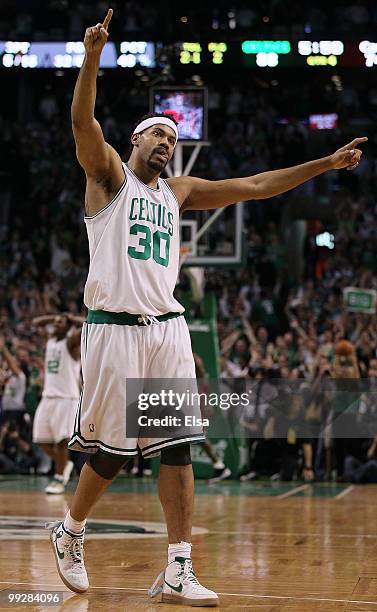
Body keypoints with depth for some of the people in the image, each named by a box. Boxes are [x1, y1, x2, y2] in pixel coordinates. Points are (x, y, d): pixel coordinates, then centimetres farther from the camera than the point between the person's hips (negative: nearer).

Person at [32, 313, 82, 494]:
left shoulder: (71, 342, -6)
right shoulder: (50, 340, 14)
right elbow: (37, 322, 24)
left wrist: (71, 318, -7)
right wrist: (56, 316, 12)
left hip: (66, 398, -7)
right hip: (48, 397, 7)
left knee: (61, 440, -10)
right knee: (42, 440, 6)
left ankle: (59, 479, 0)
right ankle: (64, 464, 27)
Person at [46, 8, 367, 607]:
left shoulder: (179, 192, 19)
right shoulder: (108, 173, 4)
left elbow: (255, 186, 17)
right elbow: (82, 121, -15)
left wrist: (326, 164, 11)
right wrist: (92, 56, -32)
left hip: (168, 329, 5)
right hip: (114, 328, -5)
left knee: (176, 450, -2)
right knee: (109, 453, 1)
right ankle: (69, 531, 27)